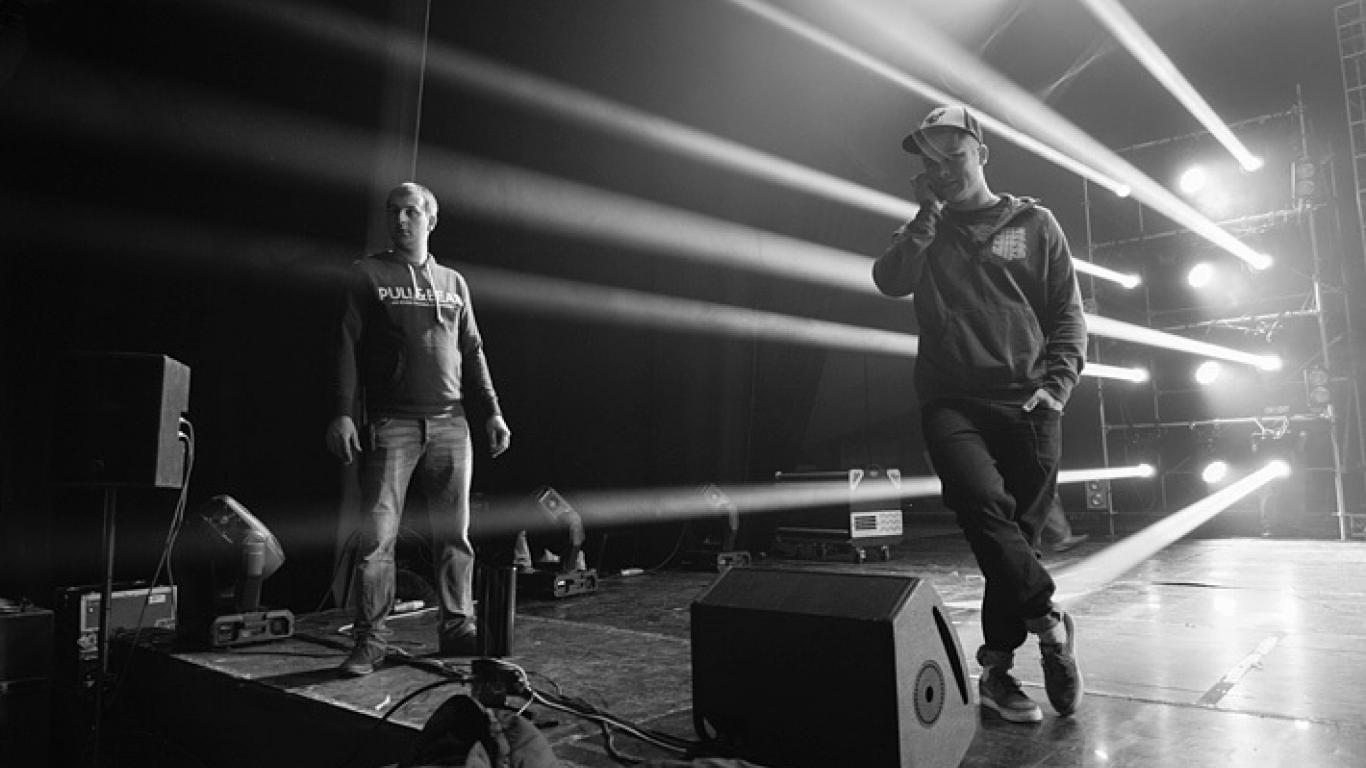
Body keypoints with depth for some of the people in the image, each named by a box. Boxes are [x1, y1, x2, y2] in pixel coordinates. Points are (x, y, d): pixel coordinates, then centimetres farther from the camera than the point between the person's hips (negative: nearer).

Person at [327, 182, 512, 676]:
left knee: (454, 534, 4)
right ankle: (370, 641, 4)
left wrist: (492, 412, 8)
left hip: (450, 423, 3)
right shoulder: (367, 275, 9)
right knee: (378, 534, -6)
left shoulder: (453, 282, 18)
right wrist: (343, 413, -9)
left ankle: (457, 627, 15)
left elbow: (473, 352, 17)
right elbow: (347, 347, 2)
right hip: (390, 423, -3)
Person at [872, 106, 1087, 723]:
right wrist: (927, 218, -3)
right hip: (953, 401, 0)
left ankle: (998, 668, 13)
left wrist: (1058, 382, -3)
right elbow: (889, 281, -1)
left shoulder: (1034, 223, 15)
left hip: (1027, 404, 1)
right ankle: (1048, 620, -8)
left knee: (1017, 531, 1)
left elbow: (1068, 312, 10)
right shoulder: (923, 231, 19)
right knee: (983, 501, -26)